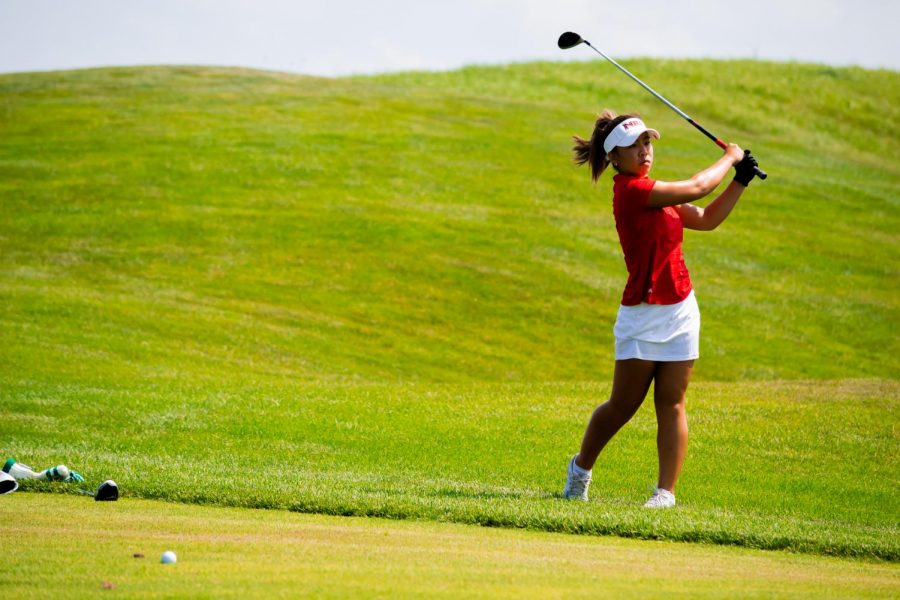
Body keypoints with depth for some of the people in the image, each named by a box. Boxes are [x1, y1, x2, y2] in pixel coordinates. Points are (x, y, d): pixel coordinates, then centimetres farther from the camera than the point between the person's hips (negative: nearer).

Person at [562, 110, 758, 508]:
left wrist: (740, 180, 12)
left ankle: (666, 491, 0)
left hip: (680, 309, 7)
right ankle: (581, 469, 25)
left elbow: (707, 219, 20)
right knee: (623, 404, 2)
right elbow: (696, 188, -17)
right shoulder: (630, 190, -15)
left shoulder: (652, 192, 12)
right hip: (643, 314, -7)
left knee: (672, 402, 1)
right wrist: (730, 157, -1)